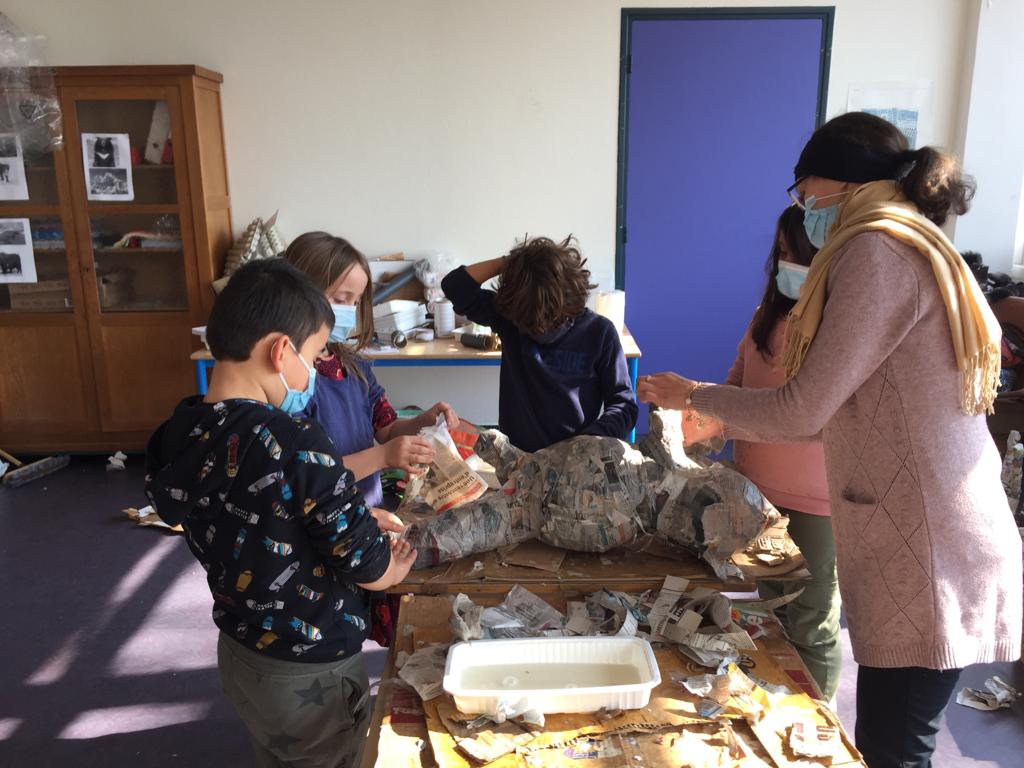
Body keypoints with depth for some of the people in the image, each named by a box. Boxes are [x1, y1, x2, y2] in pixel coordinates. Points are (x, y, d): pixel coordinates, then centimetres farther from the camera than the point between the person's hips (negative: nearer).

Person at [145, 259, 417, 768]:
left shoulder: (172, 441, -9)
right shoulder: (293, 443, -31)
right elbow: (372, 572, -23)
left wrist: (350, 515, 6)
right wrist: (396, 565, -1)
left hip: (237, 655, 6)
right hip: (312, 675, -6)